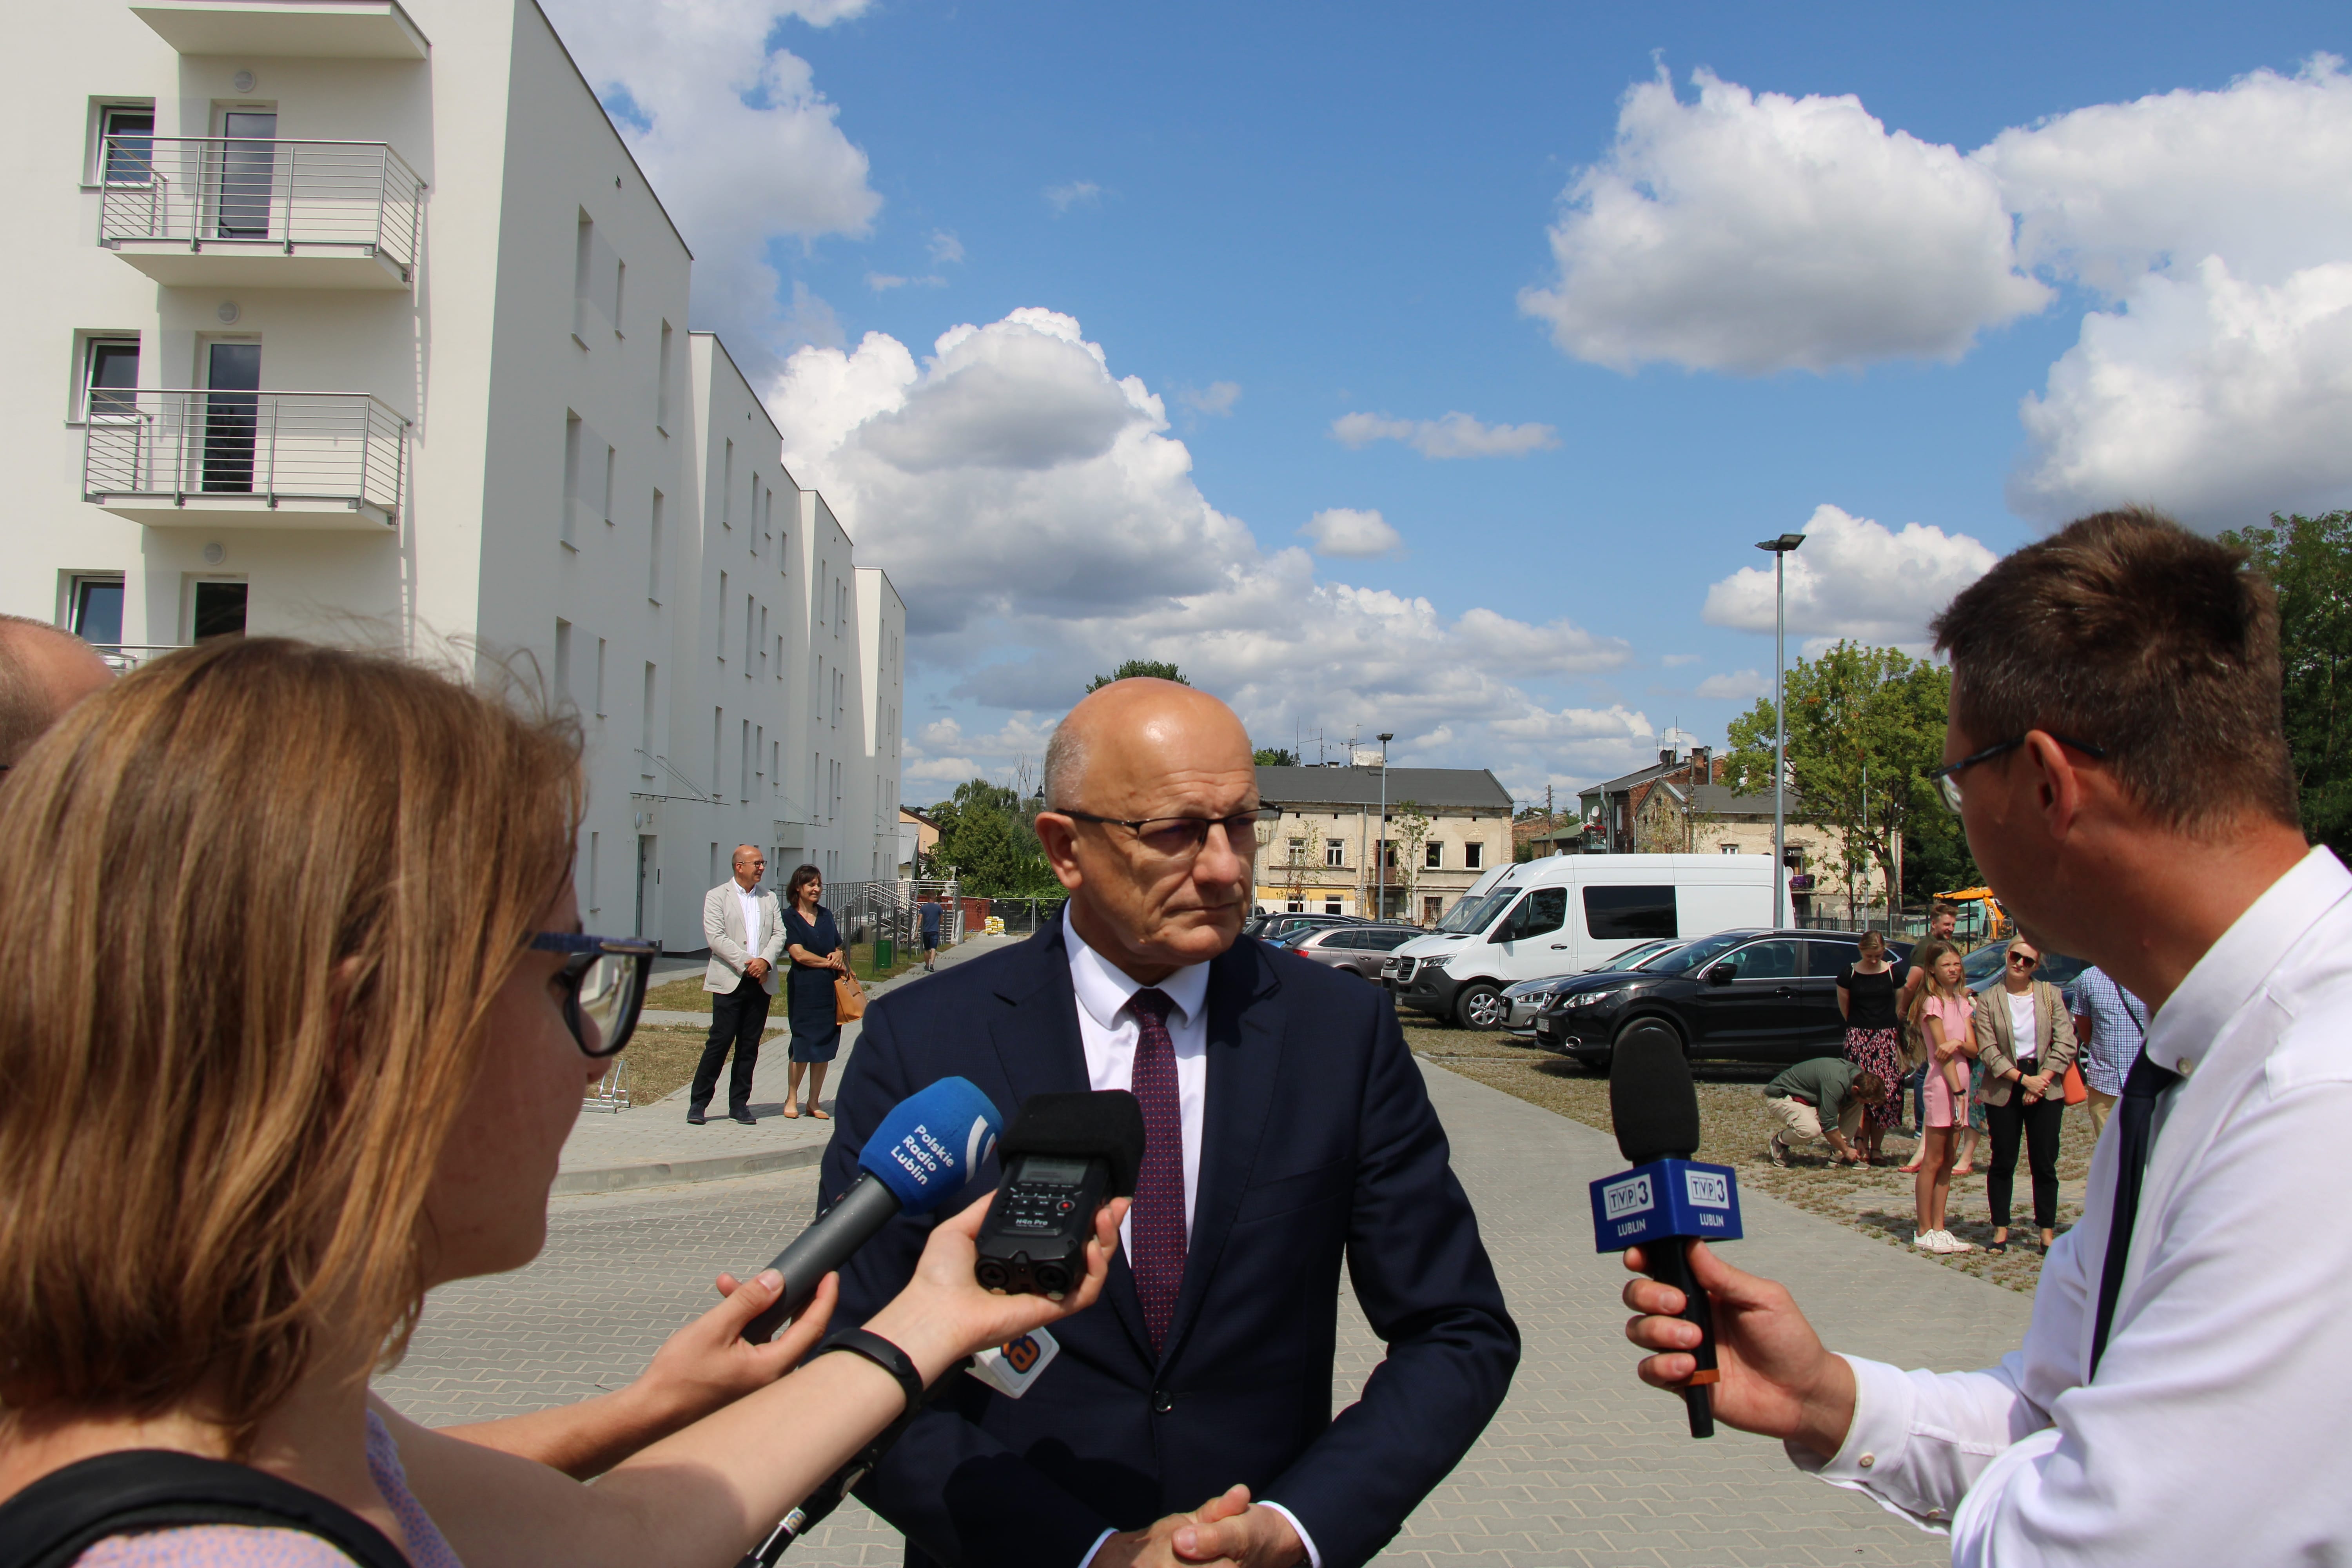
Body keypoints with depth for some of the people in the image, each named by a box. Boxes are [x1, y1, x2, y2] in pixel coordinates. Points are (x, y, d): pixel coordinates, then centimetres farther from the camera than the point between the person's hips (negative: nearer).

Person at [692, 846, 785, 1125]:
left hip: (761, 983, 4)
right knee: (720, 1041, -7)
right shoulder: (717, 897, 2)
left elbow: (779, 934, 8)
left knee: (750, 1045, 6)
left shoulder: (769, 898, 16)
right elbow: (715, 937, -8)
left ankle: (739, 1104, 13)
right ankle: (698, 1102, 2)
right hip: (729, 981, -4)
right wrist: (745, 963, -15)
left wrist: (765, 961, -11)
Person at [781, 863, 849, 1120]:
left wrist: (840, 956, -3)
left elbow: (838, 946, 20)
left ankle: (814, 1101, 12)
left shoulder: (826, 915, 15)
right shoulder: (789, 917, -2)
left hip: (830, 988, 5)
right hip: (805, 987, -5)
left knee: (825, 1044, 4)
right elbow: (800, 955, -10)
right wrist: (831, 963, -5)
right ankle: (791, 1098, 14)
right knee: (804, 1043, -2)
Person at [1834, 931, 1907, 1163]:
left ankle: (1876, 1148, 4)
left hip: (1887, 1037, 1)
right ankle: (1862, 1147, 0)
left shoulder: (1894, 972, 1)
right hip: (1858, 1038, -1)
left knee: (1885, 1092, -4)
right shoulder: (1849, 974, 0)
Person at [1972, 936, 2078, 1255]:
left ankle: (2047, 1233, 11)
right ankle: (2001, 1230, 12)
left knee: (2045, 1164, 3)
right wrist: (2023, 1080, -13)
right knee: (2003, 1163, 5)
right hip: (2004, 1090, 0)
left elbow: (2065, 1043, -2)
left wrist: (2042, 1079, -11)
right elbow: (1988, 1052, -5)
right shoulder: (1990, 1001, 1)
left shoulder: (2050, 995, 4)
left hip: (2047, 1087, 1)